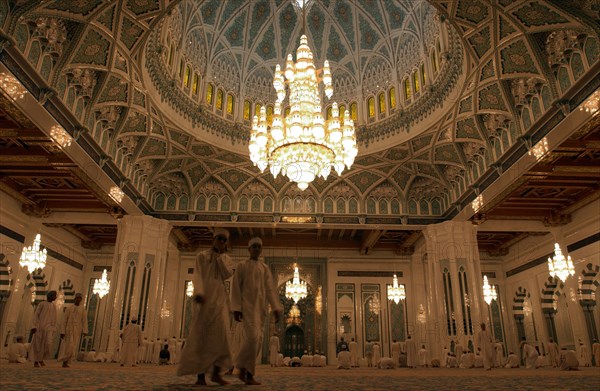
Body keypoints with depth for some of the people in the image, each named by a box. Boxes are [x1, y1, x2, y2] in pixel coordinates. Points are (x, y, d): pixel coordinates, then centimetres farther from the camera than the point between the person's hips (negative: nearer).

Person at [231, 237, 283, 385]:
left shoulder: (265, 268, 16)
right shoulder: (242, 266, 5)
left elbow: (270, 289, 9)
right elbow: (236, 288, -1)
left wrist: (276, 308, -2)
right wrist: (236, 308, -11)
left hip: (260, 307, 4)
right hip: (247, 306, -4)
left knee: (258, 339, 0)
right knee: (252, 337, -18)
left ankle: (248, 374, 8)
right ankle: (243, 368, -1)